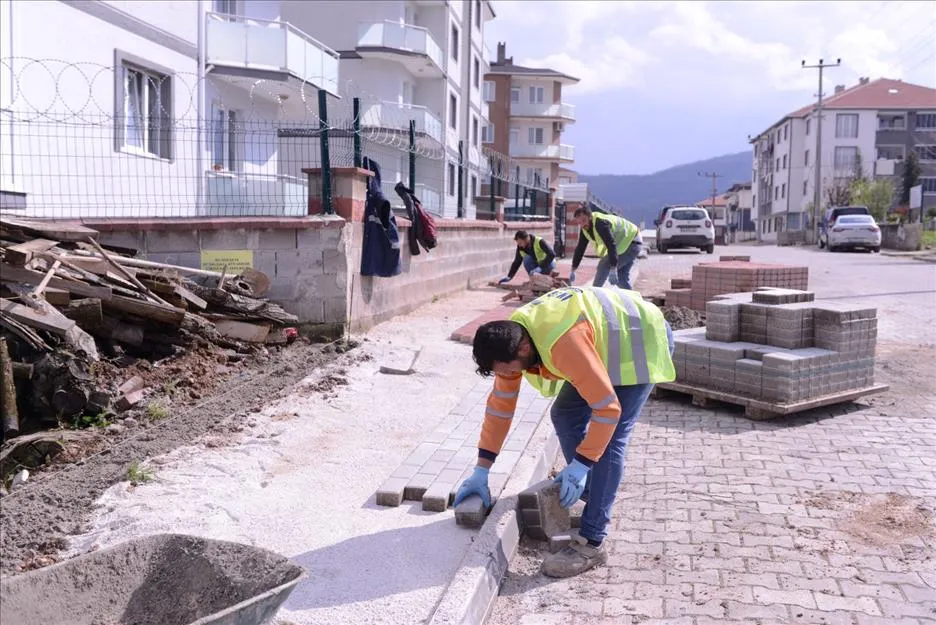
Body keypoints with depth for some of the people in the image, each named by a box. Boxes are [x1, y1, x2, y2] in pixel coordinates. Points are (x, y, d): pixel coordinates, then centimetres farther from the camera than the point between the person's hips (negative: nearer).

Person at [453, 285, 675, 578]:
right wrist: (481, 472, -3)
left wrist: (579, 465, -26)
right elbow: (500, 405, -4)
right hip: (608, 341, 9)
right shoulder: (511, 338, -12)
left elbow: (608, 408, -32)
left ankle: (591, 543, -11)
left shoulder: (564, 344, -39)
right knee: (564, 414, 7)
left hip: (641, 340, -9)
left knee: (610, 440, -16)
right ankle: (589, 495, 24)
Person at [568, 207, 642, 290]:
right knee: (622, 277, 7)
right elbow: (580, 248, 4)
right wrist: (573, 271, 2)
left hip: (632, 242, -9)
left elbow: (611, 245, -39)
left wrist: (613, 271, -43)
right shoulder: (585, 228, -3)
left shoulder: (600, 223, -32)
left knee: (604, 265, -15)